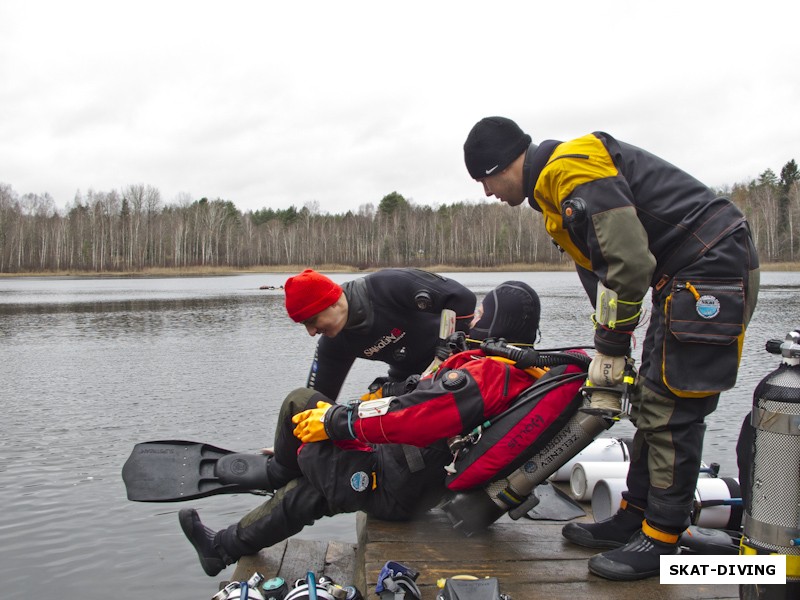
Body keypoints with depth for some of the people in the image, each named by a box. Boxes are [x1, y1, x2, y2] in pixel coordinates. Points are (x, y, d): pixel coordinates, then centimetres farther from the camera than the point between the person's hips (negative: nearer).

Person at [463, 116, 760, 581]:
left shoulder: (572, 166, -18)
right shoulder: (554, 186, 15)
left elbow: (630, 261, -24)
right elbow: (600, 270, 19)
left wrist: (610, 348, -13)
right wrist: (610, 351, 15)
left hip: (713, 268, -11)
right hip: (682, 278, 11)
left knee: (673, 413, -7)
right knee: (652, 405, 12)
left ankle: (661, 541, 3)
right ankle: (634, 519, 22)